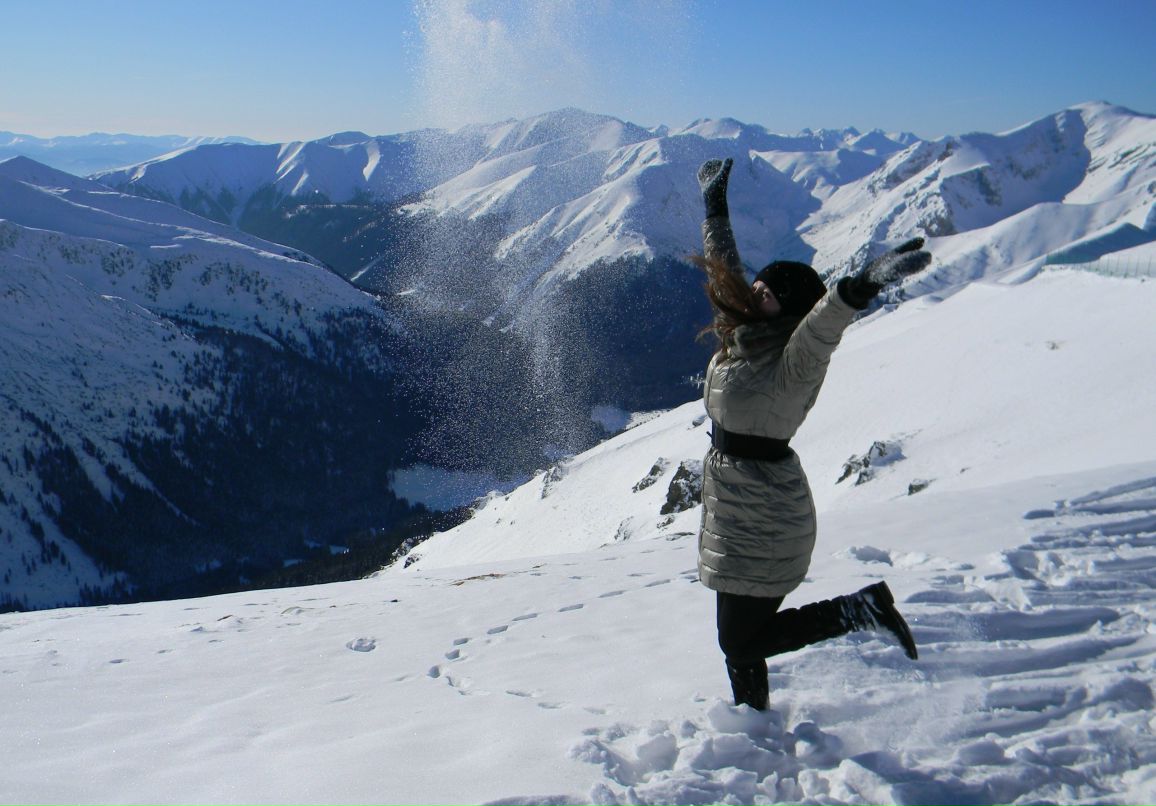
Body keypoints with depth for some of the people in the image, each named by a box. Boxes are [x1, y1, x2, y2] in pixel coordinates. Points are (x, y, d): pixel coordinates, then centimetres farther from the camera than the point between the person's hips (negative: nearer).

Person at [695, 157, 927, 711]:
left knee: (742, 641, -1)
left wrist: (864, 286, -59)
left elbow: (821, 329, -41)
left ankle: (861, 610, 7)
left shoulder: (792, 363, -19)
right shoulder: (742, 337, 4)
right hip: (735, 518, 8)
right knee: (737, 641, 16)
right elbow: (726, 271, 18)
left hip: (761, 529, -8)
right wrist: (715, 208, 28)